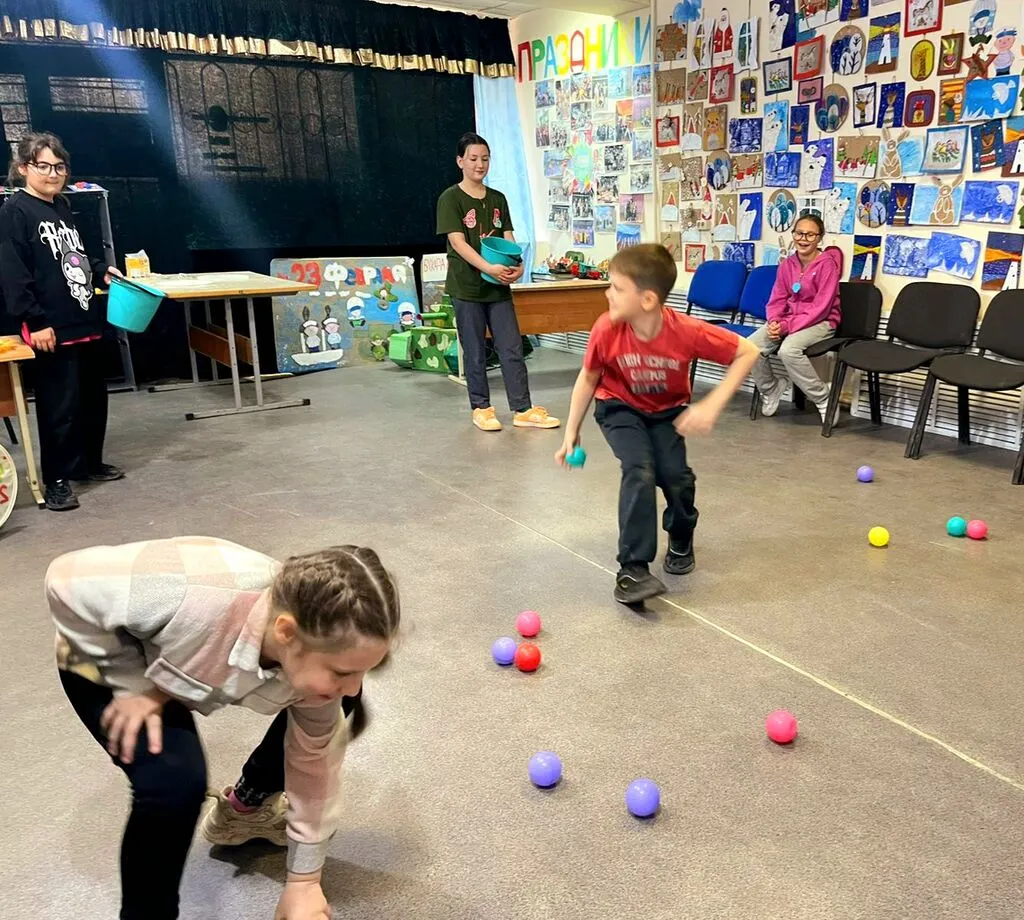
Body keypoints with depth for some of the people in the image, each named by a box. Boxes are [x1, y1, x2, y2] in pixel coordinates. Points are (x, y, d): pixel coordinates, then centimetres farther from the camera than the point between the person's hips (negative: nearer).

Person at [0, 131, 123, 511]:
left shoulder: (63, 208, 16)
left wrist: (100, 270, 11)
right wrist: (35, 322, -20)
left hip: (87, 323, 8)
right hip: (52, 330, -8)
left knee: (94, 398, 15)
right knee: (59, 406, -3)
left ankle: (90, 463, 31)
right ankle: (57, 479, 8)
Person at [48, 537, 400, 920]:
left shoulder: (315, 651, -28)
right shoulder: (191, 595, -47)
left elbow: (315, 761, -11)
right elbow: (67, 581, -30)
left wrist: (303, 881, -4)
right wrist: (133, 684, -25)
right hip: (106, 662, -4)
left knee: (326, 712, 1)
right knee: (174, 780, -28)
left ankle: (245, 806, 27)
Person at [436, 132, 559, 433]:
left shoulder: (498, 199, 12)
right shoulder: (450, 199, -3)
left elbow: (508, 238, 8)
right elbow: (458, 242, -13)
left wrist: (516, 265, -14)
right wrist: (489, 268, -26)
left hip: (499, 287, 5)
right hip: (467, 288, -4)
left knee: (512, 349, 3)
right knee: (475, 352, 4)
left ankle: (523, 410, 8)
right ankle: (481, 408, 17)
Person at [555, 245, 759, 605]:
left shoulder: (687, 331, -31)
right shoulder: (607, 330, -28)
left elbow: (747, 352, -21)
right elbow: (588, 378, -9)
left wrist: (712, 405, -29)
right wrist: (571, 432, -5)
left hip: (667, 411, 1)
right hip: (619, 407, -1)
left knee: (676, 476, -13)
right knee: (639, 471, -23)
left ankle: (681, 540, 22)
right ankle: (632, 568, -15)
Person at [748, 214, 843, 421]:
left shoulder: (827, 263, -13)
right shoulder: (787, 264, 5)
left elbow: (820, 307, -18)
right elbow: (777, 299, 8)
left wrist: (787, 326, -24)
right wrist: (774, 322, -14)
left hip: (820, 322, -6)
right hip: (788, 320, 6)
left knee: (788, 349, -36)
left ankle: (823, 398, -17)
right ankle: (770, 388, 9)